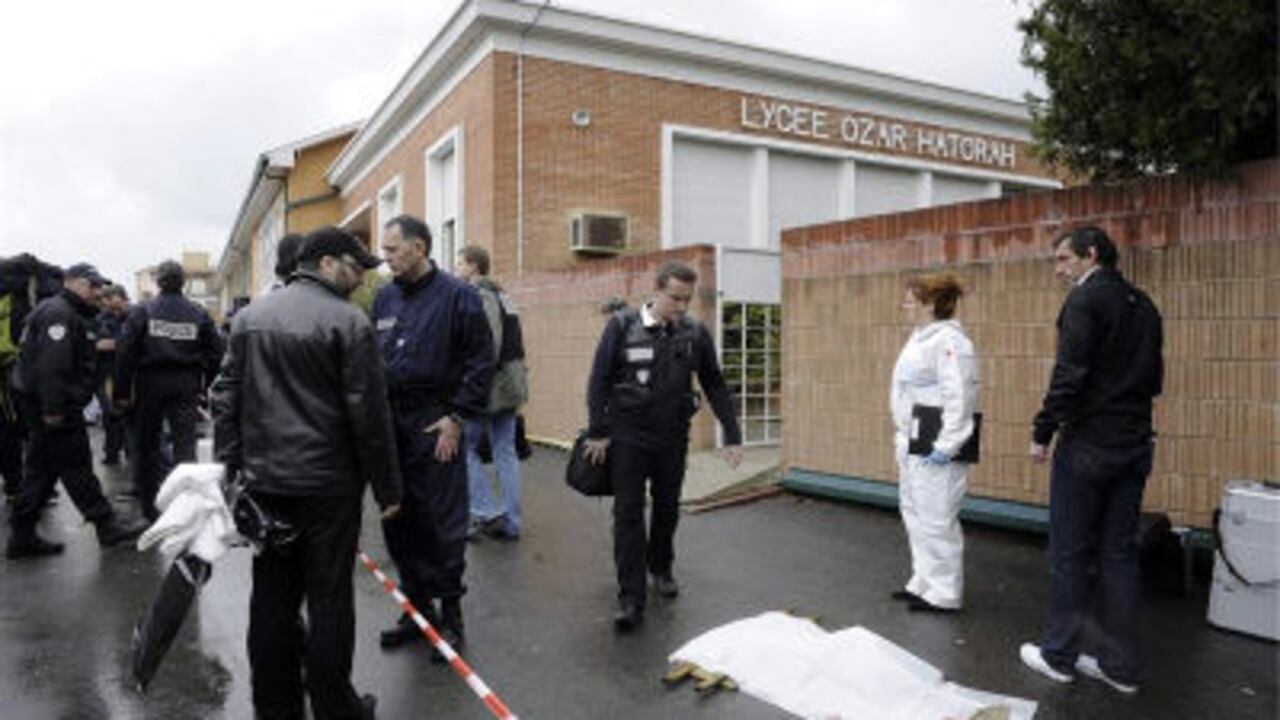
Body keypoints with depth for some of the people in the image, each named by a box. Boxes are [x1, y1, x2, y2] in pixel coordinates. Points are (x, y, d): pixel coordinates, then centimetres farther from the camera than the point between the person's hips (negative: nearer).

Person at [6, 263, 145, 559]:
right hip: (54, 407, -11)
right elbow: (51, 365, -24)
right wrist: (53, 409, -26)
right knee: (77, 467, -4)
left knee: (42, 469, 14)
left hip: (49, 406, 11)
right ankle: (107, 527, 2)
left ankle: (22, 537, 20)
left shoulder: (72, 314, 19)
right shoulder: (58, 314, -15)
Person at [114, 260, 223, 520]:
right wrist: (206, 386, 6)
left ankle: (149, 504, 19)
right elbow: (216, 351, 0)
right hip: (186, 385, 1)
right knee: (185, 444, 3)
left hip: (150, 383, -1)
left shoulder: (142, 311, -3)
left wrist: (122, 391, -3)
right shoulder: (199, 314, 1)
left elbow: (125, 352, -7)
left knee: (147, 444, 11)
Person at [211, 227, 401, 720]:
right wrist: (387, 488, -6)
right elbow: (368, 414, -12)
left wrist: (227, 469, 13)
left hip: (265, 481, 6)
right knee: (329, 600, 4)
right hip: (329, 484, -6)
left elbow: (226, 397, 10)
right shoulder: (348, 322, -11)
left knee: (272, 595, 14)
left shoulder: (249, 315, 10)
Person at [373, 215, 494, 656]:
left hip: (435, 426, -6)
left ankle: (450, 613, 16)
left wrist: (457, 418, -12)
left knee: (443, 524, 1)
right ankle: (417, 607, 28)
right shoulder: (385, 297, 11)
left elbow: (481, 360, -8)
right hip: (390, 425, 6)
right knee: (398, 523, 13)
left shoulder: (456, 295, -7)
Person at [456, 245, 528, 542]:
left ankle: (487, 512, 2)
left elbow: (488, 345, -22)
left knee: (464, 445, 3)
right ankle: (511, 523, 16)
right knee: (505, 452, 11)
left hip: (489, 386, -9)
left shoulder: (479, 297, -12)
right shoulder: (501, 295, 17)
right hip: (511, 386, 9)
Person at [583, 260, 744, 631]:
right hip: (627, 436, -2)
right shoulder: (622, 325, -9)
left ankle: (661, 568, 39)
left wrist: (732, 436, 2)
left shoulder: (695, 333, -2)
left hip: (673, 437, 3)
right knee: (628, 514, -3)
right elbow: (600, 380, -5)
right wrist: (597, 432, -7)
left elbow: (715, 386, 4)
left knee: (667, 509, 15)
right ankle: (630, 599, 2)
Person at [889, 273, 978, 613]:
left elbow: (960, 397, -22)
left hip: (934, 448, -11)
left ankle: (944, 593, 11)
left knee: (936, 518, -2)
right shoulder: (920, 338, 15)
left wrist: (945, 446, -22)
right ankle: (924, 581, 31)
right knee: (914, 512, 18)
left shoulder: (949, 341, -16)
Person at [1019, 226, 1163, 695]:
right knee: (1119, 554, 12)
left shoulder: (1085, 299, -11)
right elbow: (1153, 379, 17)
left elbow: (1069, 374, -19)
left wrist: (1042, 433, -12)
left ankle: (1058, 655, 14)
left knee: (1070, 553, 4)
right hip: (1134, 446, 7)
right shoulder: (1143, 305, 13)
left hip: (1088, 444, -7)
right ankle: (1120, 664, 19)